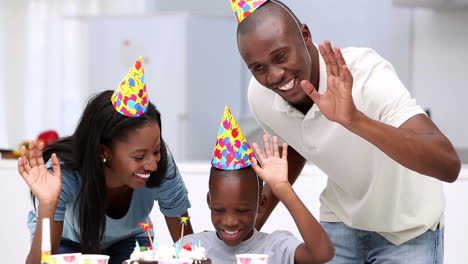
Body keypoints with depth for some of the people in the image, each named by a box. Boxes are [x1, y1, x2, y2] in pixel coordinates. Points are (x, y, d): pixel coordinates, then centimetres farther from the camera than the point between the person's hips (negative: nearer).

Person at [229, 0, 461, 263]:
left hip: (408, 225, -4)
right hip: (340, 221, 4)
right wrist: (252, 223, 2)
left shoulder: (365, 74, -33)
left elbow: (449, 166, -45)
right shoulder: (260, 97, -16)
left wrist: (355, 120, -54)